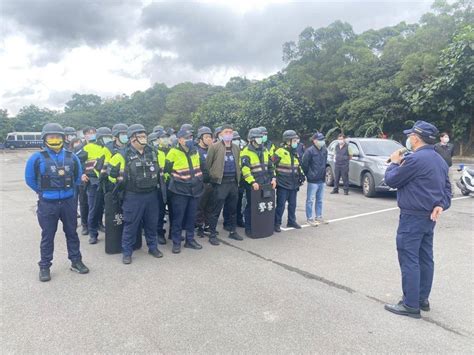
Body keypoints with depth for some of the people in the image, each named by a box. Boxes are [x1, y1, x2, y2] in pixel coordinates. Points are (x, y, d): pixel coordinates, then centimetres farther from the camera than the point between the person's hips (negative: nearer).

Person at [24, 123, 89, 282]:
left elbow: (78, 177, 14)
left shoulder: (71, 157, 0)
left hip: (68, 202, 3)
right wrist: (44, 191, 10)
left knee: (71, 233, 13)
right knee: (47, 236, 8)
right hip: (47, 203, -2)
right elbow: (30, 179, 3)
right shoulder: (37, 158, -9)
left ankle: (76, 261, 26)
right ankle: (44, 266, 22)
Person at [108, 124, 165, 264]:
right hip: (133, 197, -4)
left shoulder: (154, 152, 4)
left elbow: (161, 166, 20)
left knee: (152, 223, 14)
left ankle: (153, 247, 30)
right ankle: (127, 252, 17)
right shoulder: (124, 155, -9)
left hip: (152, 195, 4)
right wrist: (122, 180, -1)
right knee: (130, 225, 4)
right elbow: (111, 170, -4)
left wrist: (158, 178, 13)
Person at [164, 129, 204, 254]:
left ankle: (190, 240, 24)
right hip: (180, 191, -6)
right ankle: (176, 243, 11)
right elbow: (166, 169, -5)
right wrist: (176, 178, 0)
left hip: (194, 190, 6)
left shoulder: (195, 151, 8)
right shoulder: (174, 152, -13)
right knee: (178, 217, -1)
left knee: (191, 216, 12)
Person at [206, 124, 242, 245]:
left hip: (233, 182, 6)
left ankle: (232, 231, 29)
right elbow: (207, 164, -4)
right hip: (220, 182, -6)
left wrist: (237, 178, 14)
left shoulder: (236, 148, 12)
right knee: (216, 210, -1)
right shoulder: (214, 147, -6)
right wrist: (212, 176, -1)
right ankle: (212, 235, 9)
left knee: (233, 209, 15)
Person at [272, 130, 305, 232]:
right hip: (283, 184, -7)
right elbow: (272, 165, -13)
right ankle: (277, 224, 7)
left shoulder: (295, 153, 13)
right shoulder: (280, 152, -13)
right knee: (281, 205, -4)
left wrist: (301, 175, 18)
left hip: (293, 184, 7)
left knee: (292, 204, 16)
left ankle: (291, 221, 29)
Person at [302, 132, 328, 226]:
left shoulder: (324, 150, 8)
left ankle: (319, 217, 27)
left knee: (319, 200, 16)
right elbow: (304, 165, -11)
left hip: (322, 180, 7)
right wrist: (308, 175, -2)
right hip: (313, 180, -7)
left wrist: (324, 174, 15)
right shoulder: (309, 151, -14)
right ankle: (310, 219, 9)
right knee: (310, 200, 0)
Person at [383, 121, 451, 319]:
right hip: (429, 216, 10)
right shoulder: (439, 160, 13)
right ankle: (423, 299, 26)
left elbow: (391, 180, -12)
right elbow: (446, 187, 15)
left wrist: (394, 163, 6)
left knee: (409, 260, -3)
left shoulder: (415, 159, -19)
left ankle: (410, 305, 2)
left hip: (412, 217, -10)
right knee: (425, 259, 15)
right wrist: (441, 205, 0)